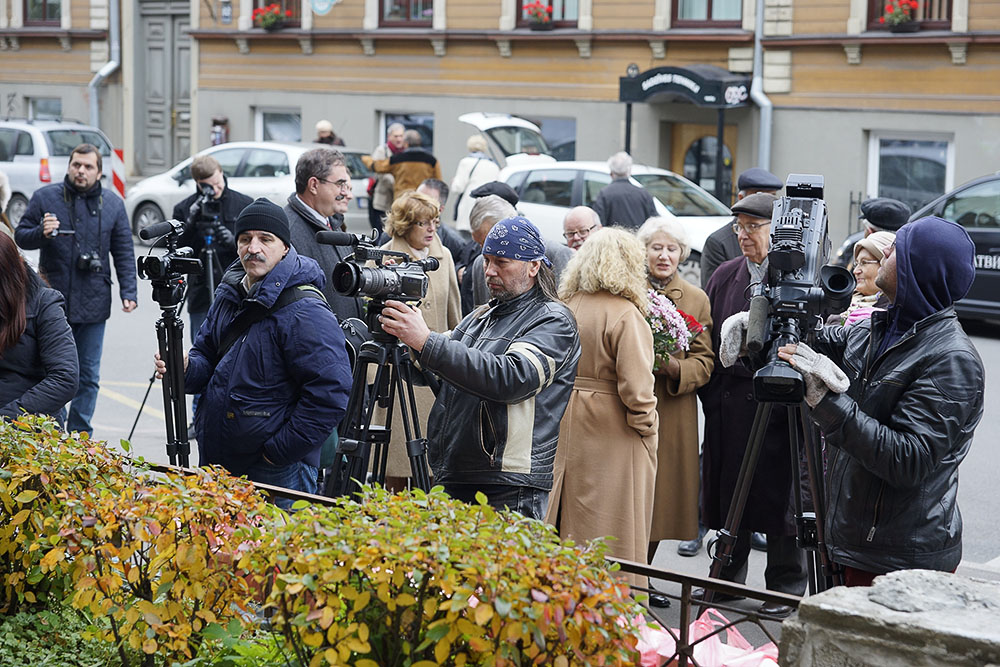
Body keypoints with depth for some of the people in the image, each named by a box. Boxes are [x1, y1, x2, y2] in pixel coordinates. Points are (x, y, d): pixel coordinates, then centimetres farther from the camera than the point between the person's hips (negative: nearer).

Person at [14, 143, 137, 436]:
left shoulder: (113, 205, 7)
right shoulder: (44, 197, 2)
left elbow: (124, 254, 8)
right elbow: (20, 236, 6)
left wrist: (128, 293, -1)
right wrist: (41, 233, -16)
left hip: (93, 305, 2)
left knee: (89, 376, 7)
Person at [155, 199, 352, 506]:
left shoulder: (306, 312, -19)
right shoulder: (229, 293, 9)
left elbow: (330, 392, -24)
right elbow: (208, 354, 20)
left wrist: (278, 452, -19)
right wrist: (186, 368, -5)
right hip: (215, 459, 8)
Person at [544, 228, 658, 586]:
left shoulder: (565, 307, 3)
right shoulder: (625, 314, -16)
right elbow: (635, 387, -18)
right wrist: (647, 430, -6)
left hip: (567, 431, 7)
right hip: (613, 436, -6)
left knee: (569, 529, 16)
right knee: (614, 533, 2)